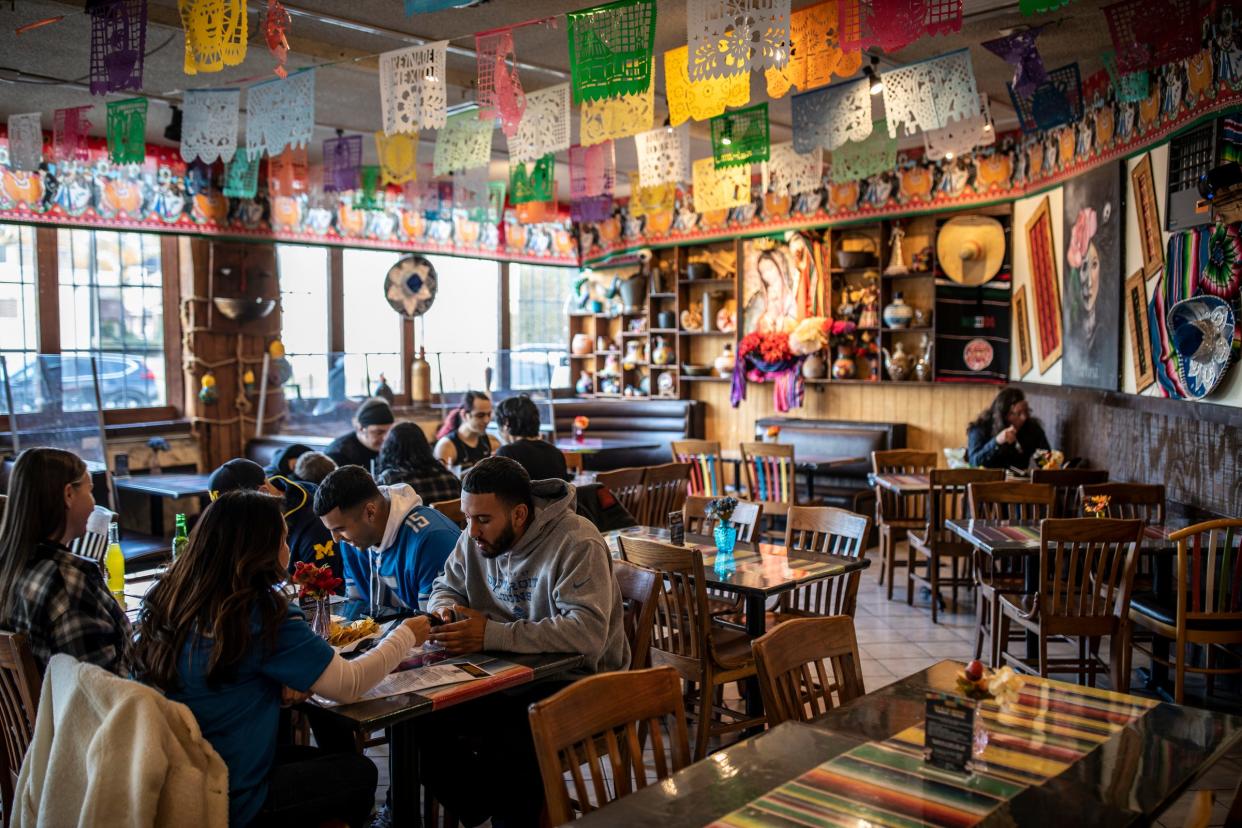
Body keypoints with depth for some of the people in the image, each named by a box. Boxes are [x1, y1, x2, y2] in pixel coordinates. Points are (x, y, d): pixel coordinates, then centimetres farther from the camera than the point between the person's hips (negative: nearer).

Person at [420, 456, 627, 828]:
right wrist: (445, 611, -10)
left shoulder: (577, 544, -21)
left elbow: (587, 632, -32)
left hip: (577, 680, -7)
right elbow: (446, 587, 17)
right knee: (422, 720, -14)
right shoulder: (476, 538, 1)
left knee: (508, 741, -32)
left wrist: (491, 635, -34)